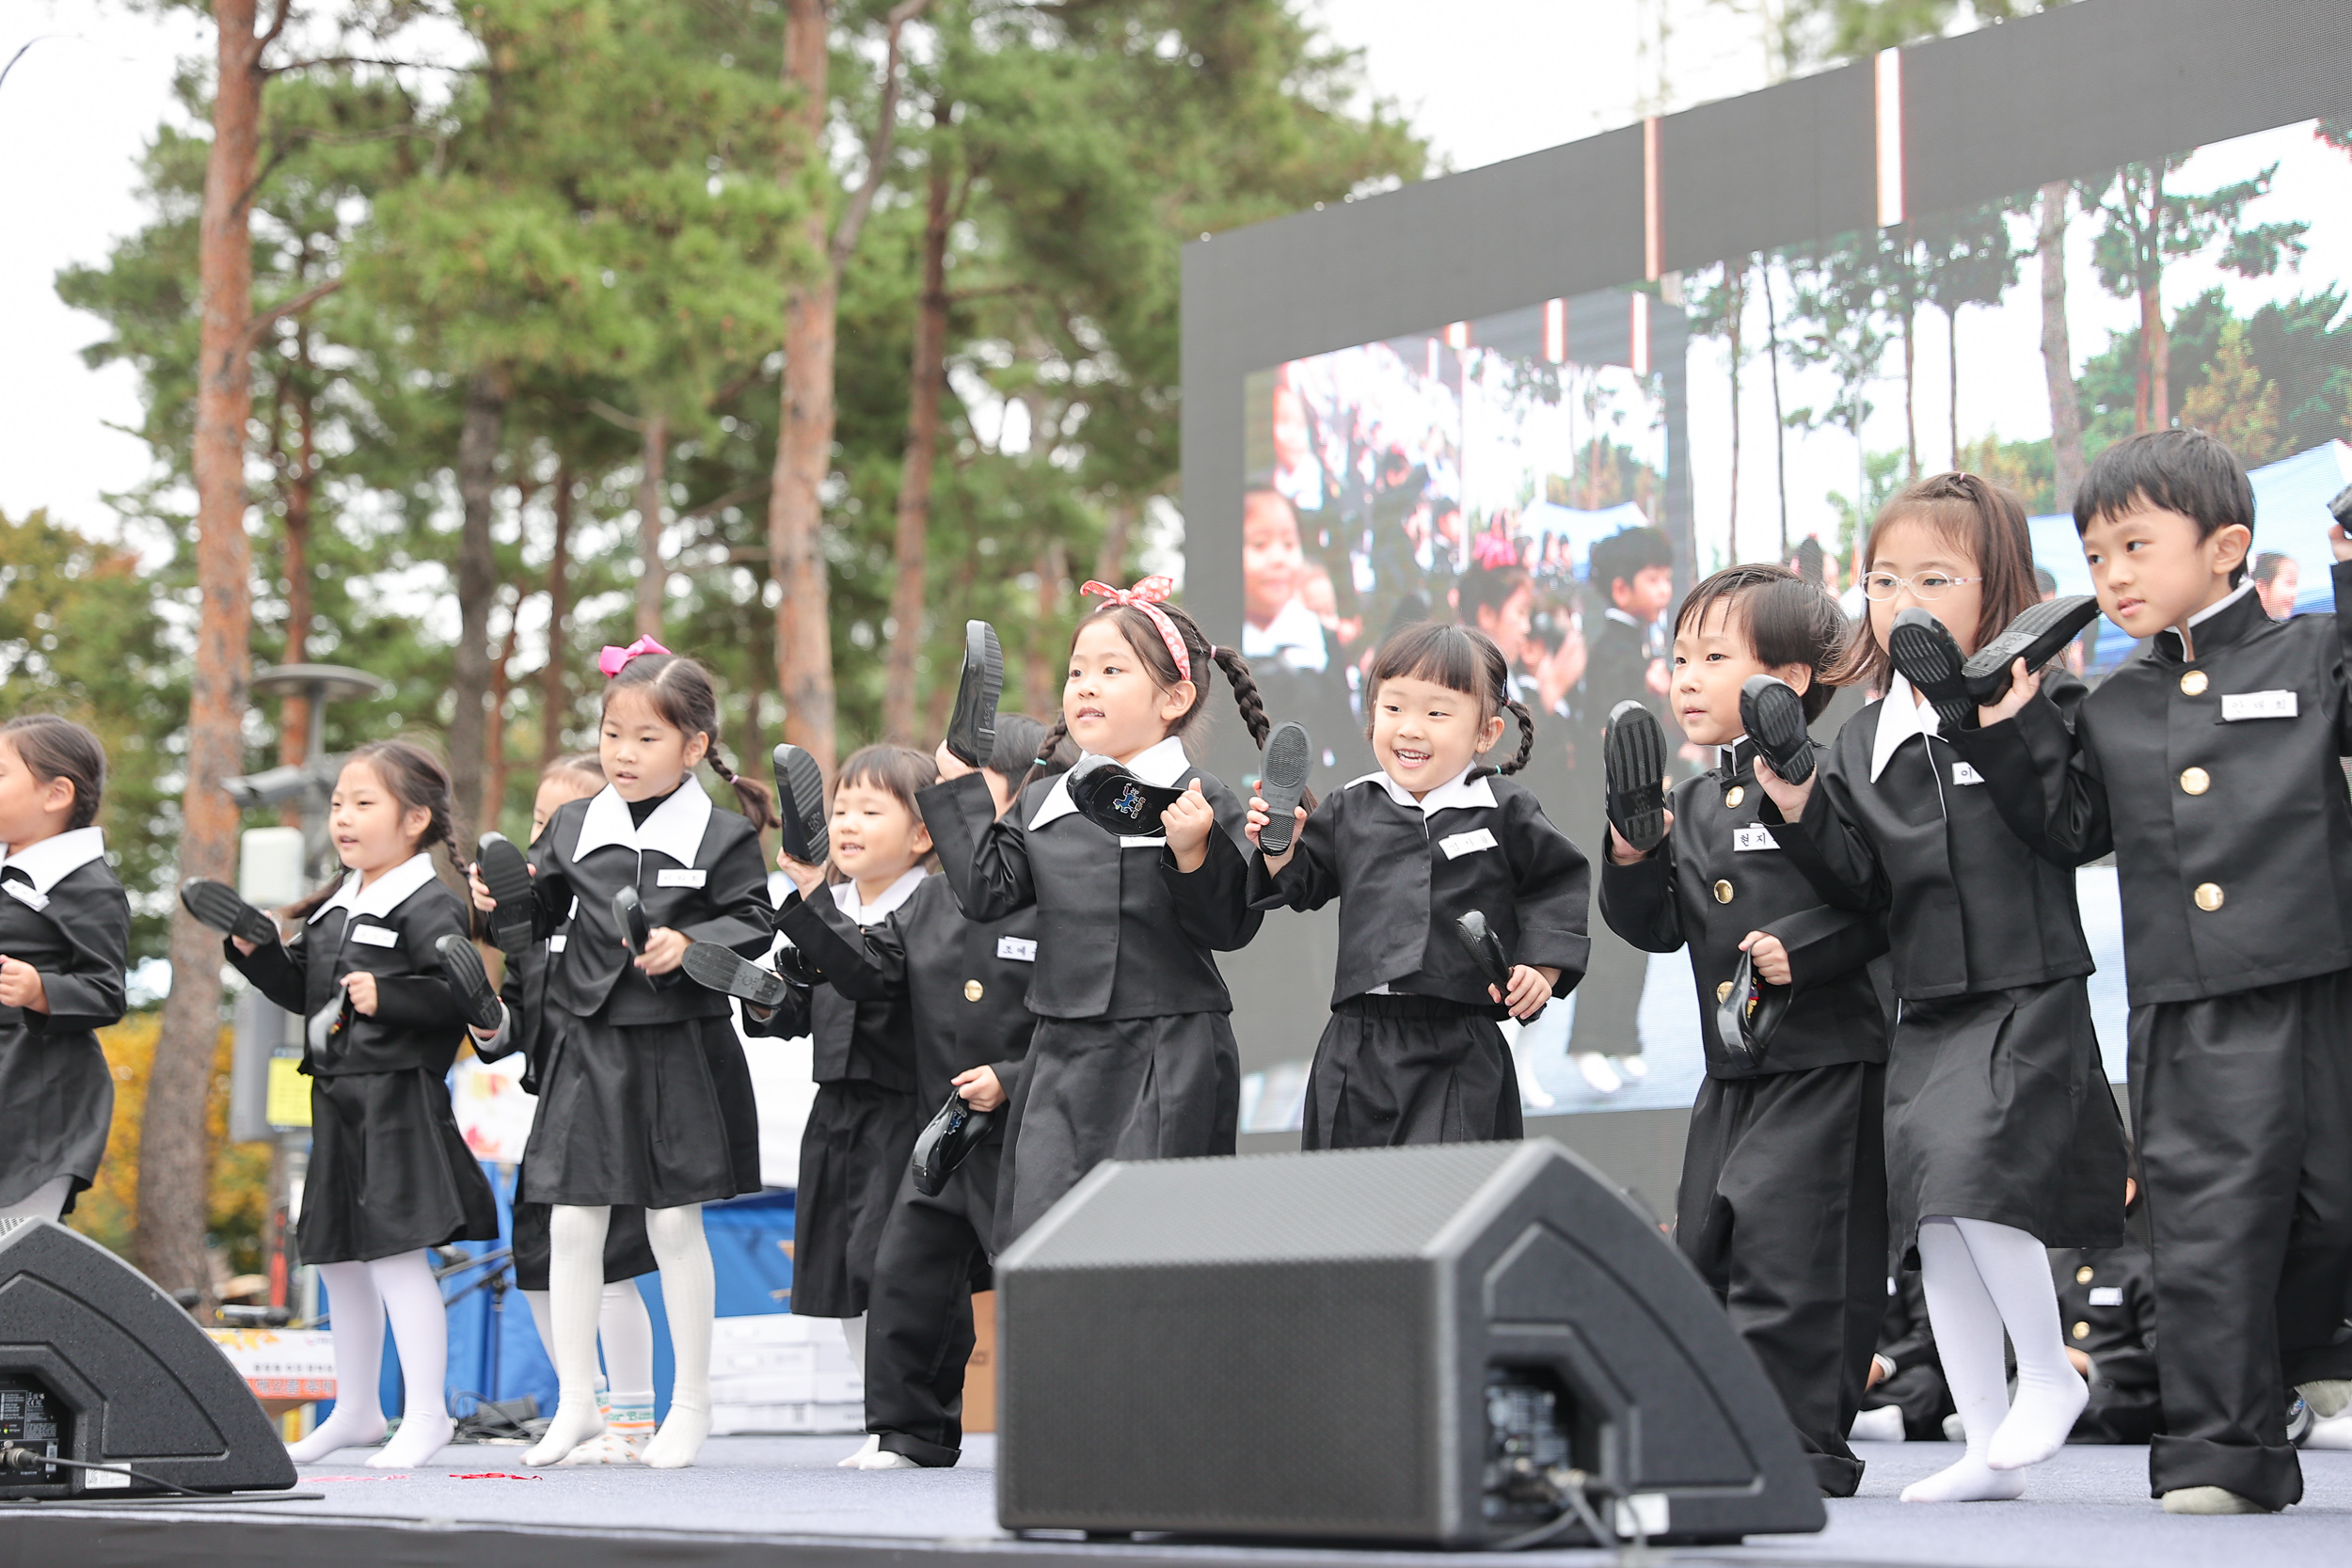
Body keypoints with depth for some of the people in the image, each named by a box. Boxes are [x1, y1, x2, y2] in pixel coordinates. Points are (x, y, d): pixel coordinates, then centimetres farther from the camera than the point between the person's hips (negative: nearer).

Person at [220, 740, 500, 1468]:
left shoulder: (431, 907, -11)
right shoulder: (332, 907, 16)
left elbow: (456, 995, -20)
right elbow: (303, 989, 20)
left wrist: (388, 997, -31)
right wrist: (254, 950, 6)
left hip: (399, 1102, -9)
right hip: (337, 1100, 9)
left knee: (396, 1256, -11)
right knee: (338, 1258, 16)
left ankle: (427, 1414, -2)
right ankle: (356, 1410, 29)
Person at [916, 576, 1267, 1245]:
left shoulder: (1198, 801, -7)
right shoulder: (1041, 802, 12)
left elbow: (1230, 927, -10)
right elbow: (989, 894, 6)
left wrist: (1192, 852, -26)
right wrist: (961, 788, 10)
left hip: (1166, 1062, -5)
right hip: (1062, 1058, 5)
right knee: (1034, 1230, 0)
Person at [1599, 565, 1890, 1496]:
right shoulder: (1689, 807, 14)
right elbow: (1658, 929, 12)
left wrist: (1803, 951, -22)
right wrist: (1631, 857, -4)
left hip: (1827, 1061, -8)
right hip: (1731, 1070, 8)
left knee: (1784, 1250, -11)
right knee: (1704, 1252, 11)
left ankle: (1798, 1444, -3)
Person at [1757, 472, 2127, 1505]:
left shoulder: (2039, 705, -5)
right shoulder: (1863, 740, 11)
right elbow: (1861, 888, 8)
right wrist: (1800, 812, -6)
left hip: (2028, 997, -6)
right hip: (1924, 1011, 6)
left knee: (1973, 1170, -21)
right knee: (1933, 1224, 6)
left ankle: (2048, 1372, 3)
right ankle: (1989, 1447, 16)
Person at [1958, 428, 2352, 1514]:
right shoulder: (2111, 711, 15)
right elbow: (2070, 831, 16)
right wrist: (2013, 733, 5)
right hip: (2186, 1008, 2)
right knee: (2206, 1219, -3)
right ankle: (2220, 1446, 2)